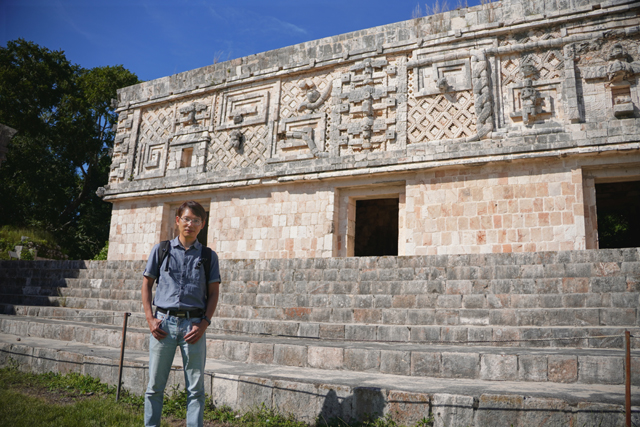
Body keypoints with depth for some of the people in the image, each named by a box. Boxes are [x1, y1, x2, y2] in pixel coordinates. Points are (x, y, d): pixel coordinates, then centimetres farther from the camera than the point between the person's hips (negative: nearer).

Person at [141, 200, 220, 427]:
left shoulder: (208, 256, 7)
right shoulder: (161, 250, 8)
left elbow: (213, 293, 5)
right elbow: (147, 284, 10)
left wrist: (203, 324, -6)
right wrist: (150, 318, 0)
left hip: (194, 324, 0)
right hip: (163, 323, 1)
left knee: (195, 388, 4)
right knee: (155, 385, 8)